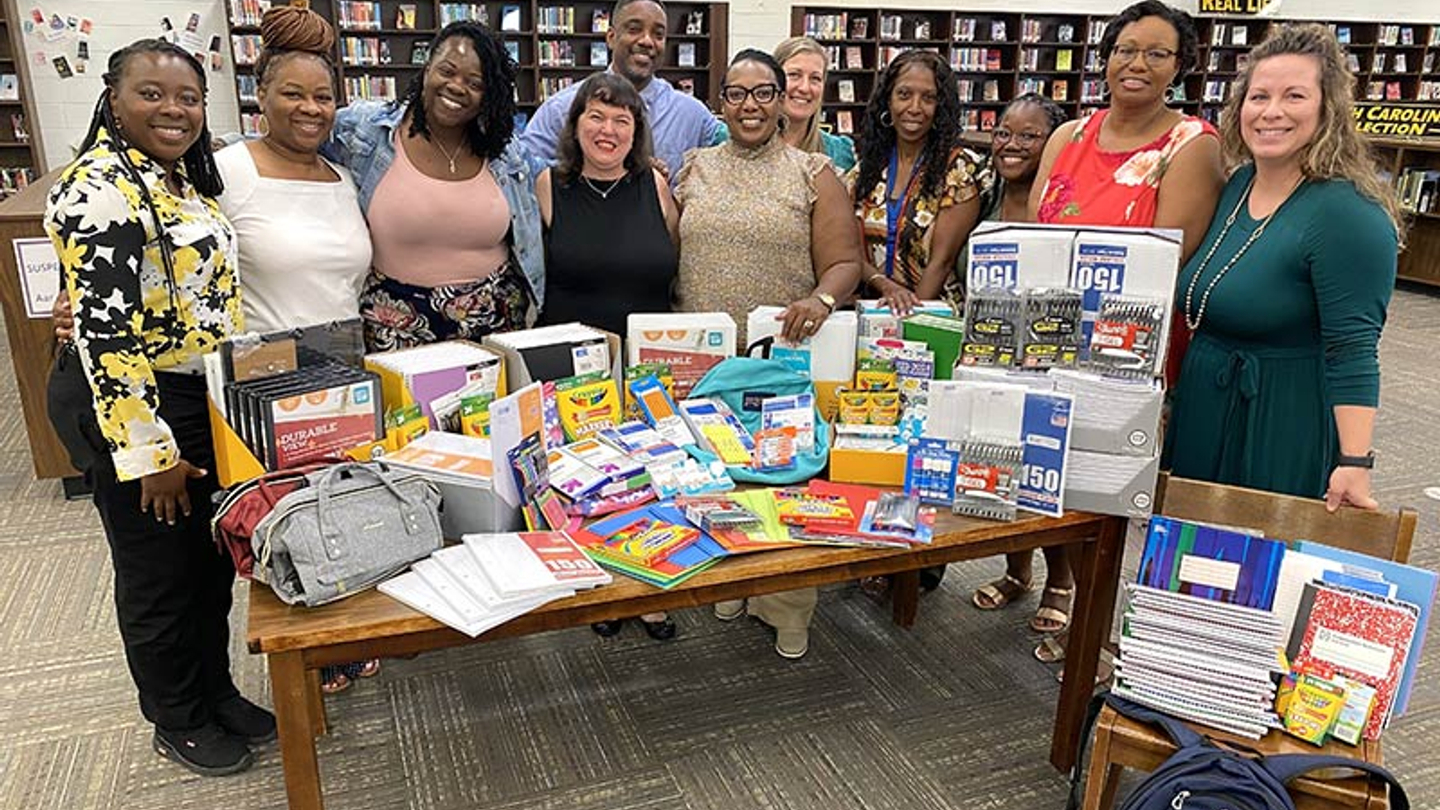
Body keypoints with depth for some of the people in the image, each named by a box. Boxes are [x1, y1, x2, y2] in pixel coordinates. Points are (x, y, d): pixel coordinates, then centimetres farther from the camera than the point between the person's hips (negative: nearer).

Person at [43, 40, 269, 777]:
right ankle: (179, 723, 28)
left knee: (214, 560, 19)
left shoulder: (180, 177, 10)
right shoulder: (101, 189, -19)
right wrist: (148, 451, -22)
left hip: (205, 404, 9)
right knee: (160, 576, 9)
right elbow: (105, 331, -23)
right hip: (136, 411, -9)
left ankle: (215, 691, 38)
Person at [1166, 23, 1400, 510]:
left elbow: (1353, 352, -22)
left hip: (1282, 430, -7)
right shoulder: (1237, 185, 5)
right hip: (1199, 415, 8)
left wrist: (1353, 464, -27)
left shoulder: (1348, 214, -18)